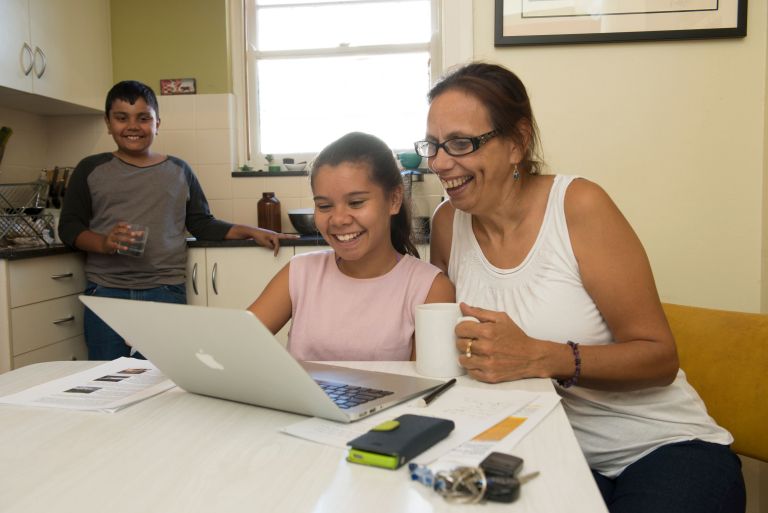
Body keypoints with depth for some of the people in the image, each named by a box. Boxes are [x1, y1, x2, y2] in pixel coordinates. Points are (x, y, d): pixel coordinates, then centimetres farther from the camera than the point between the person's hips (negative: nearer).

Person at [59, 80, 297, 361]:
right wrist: (104, 243, -12)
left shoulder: (179, 171, 11)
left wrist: (251, 231, 0)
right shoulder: (91, 170, 9)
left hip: (166, 293, 0)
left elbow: (203, 224, 12)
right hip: (105, 292, 0)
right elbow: (69, 226, 7)